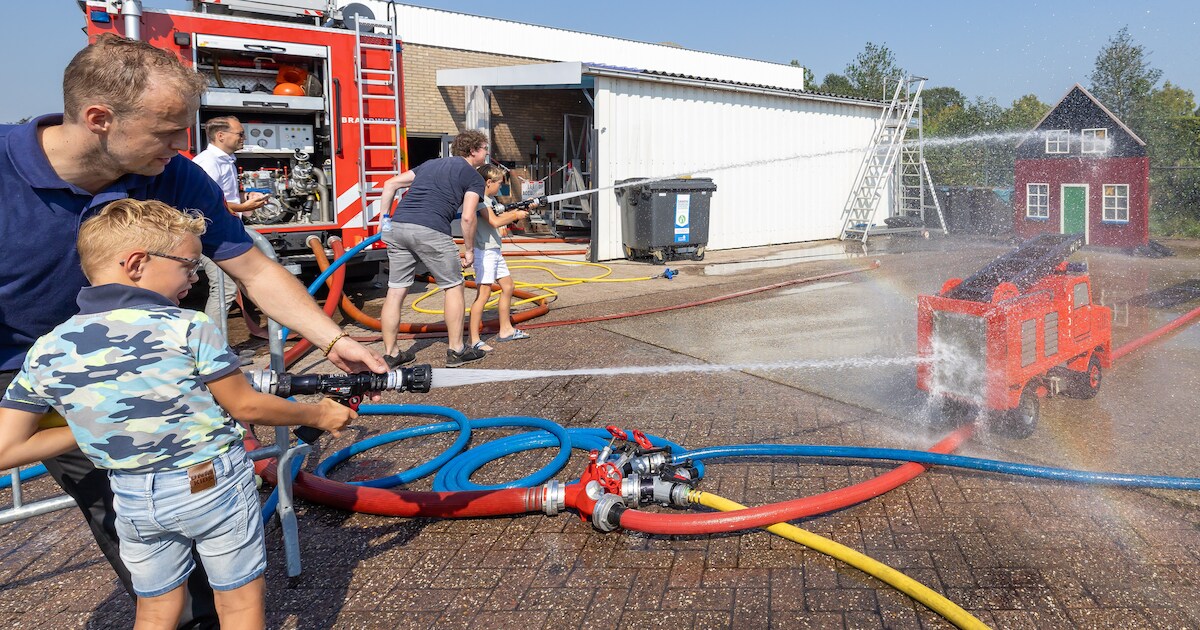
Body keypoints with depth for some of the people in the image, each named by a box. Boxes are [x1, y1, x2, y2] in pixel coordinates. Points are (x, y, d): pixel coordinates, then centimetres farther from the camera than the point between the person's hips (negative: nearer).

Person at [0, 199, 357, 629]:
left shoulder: (46, 351, -5)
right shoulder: (189, 328, -19)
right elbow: (247, 407, -13)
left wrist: (95, 426, 8)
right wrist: (317, 414, 1)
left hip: (133, 500, 5)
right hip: (214, 486, -4)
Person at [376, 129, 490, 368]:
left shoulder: (430, 164, 28)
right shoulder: (474, 177, 10)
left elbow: (390, 184, 22)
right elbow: (467, 217, -3)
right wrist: (469, 250, 8)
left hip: (398, 226, 6)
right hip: (431, 231, -6)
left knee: (395, 291, 10)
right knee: (453, 287, 11)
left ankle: (390, 353, 17)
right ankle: (456, 350, 14)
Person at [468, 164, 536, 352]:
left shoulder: (491, 199, 16)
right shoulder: (480, 199, -15)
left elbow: (502, 215, 23)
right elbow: (495, 222, -24)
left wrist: (524, 209, 12)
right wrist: (517, 215, -11)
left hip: (494, 251, 11)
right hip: (484, 251, -11)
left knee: (508, 286, 17)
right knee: (484, 293, -13)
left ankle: (506, 330, 28)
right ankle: (474, 340, -11)